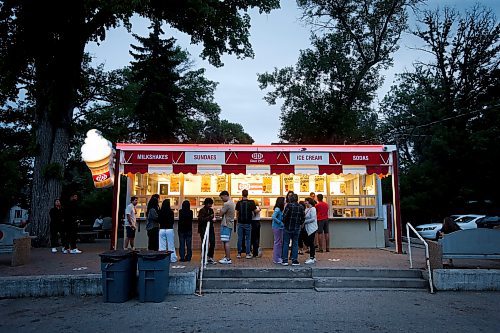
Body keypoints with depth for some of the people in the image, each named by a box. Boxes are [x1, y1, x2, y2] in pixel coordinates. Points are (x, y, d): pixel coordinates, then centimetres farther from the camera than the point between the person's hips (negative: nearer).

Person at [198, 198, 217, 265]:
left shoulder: (211, 210, 12)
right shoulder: (202, 211, -8)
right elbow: (201, 220, -18)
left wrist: (213, 219, 2)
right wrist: (210, 217, -23)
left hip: (210, 229, 6)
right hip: (203, 229, -6)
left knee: (212, 243, 0)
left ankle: (210, 257, 12)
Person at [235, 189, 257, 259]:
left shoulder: (239, 203, -3)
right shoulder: (251, 202, -8)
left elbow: (237, 212, 4)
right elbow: (255, 211, -6)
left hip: (240, 222, 2)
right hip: (248, 223, -1)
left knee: (240, 238, 8)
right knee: (248, 238, 6)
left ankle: (239, 253, 12)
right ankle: (248, 254, 5)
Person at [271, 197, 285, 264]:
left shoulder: (280, 210, 11)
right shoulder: (277, 209, -16)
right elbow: (273, 217, -26)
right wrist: (280, 222, -21)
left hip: (280, 228, 9)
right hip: (277, 228, -9)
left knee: (280, 243, 14)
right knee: (277, 243, -3)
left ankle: (278, 258, 24)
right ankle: (276, 259, 5)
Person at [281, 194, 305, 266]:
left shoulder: (289, 205, -11)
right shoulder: (301, 207, 1)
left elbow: (285, 215, -16)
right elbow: (303, 218, 2)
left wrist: (284, 222, 1)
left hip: (287, 227, -3)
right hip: (297, 229, 3)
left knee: (286, 244, 6)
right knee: (295, 244, 10)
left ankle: (285, 260, 8)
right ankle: (294, 260, 11)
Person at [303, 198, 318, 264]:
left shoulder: (312, 209, -12)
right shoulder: (307, 209, 13)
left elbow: (313, 219, -18)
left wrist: (304, 221, -15)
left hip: (312, 228, -8)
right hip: (308, 229, 8)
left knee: (311, 243, -5)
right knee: (309, 243, 12)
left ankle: (312, 258, 1)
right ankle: (313, 257, 22)